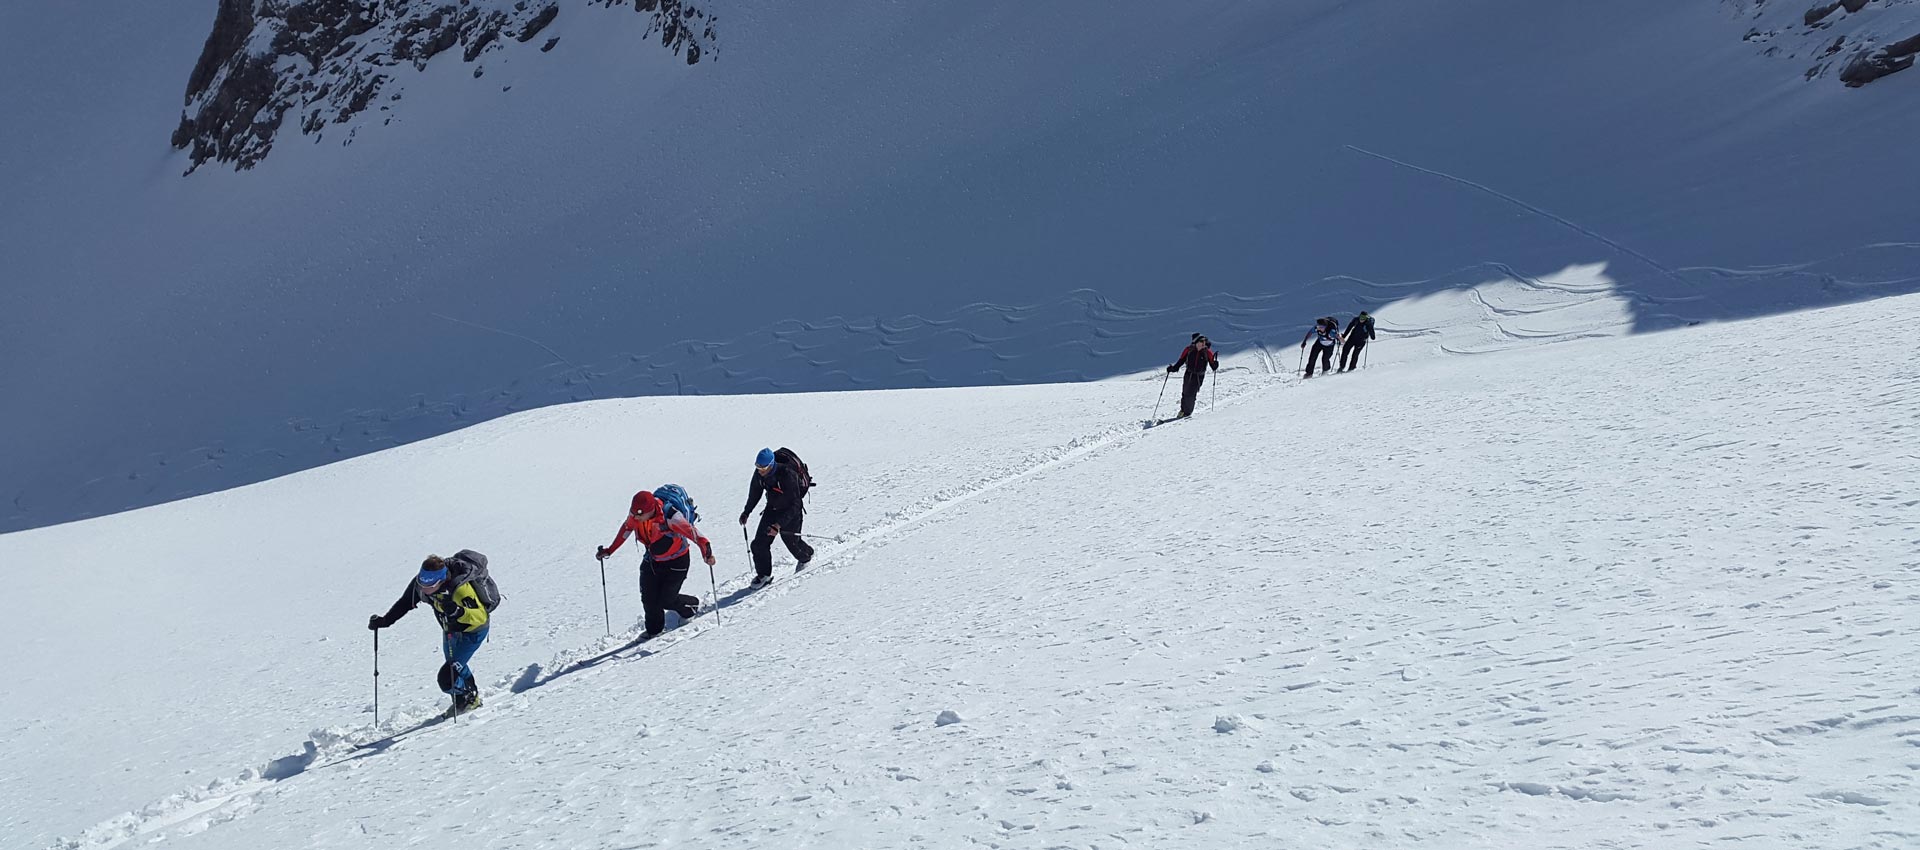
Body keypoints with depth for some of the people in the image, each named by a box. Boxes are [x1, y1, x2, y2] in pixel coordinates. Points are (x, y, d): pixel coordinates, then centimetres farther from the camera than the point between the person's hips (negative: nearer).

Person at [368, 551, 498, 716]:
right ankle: (471, 693, 52)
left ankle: (468, 699, 14)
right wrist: (384, 620, -13)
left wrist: (458, 611, -60)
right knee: (455, 667, 27)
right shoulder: (420, 583, -20)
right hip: (450, 629, 8)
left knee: (447, 678, -14)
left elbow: (481, 616, -44)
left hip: (473, 630, -8)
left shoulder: (460, 589, -41)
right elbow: (405, 603, -3)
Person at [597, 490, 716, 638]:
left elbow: (691, 532, -40)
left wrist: (706, 551, -54)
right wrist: (609, 550, 11)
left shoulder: (669, 516, -36)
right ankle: (654, 629, 28)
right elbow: (625, 529, 3)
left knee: (666, 600, -4)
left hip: (676, 562, -5)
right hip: (652, 560, 5)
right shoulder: (634, 514, -17)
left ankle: (691, 606, 28)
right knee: (648, 599, 1)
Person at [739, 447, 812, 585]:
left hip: (791, 511, -5)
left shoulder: (787, 475, -35)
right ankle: (764, 574, 12)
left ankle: (806, 557, 44)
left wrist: (779, 525, -38)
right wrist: (746, 512, 11)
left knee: (791, 541, 10)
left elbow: (794, 505, -32)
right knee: (759, 543, -5)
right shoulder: (759, 473, -16)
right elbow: (754, 493, 8)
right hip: (772, 508, 5)